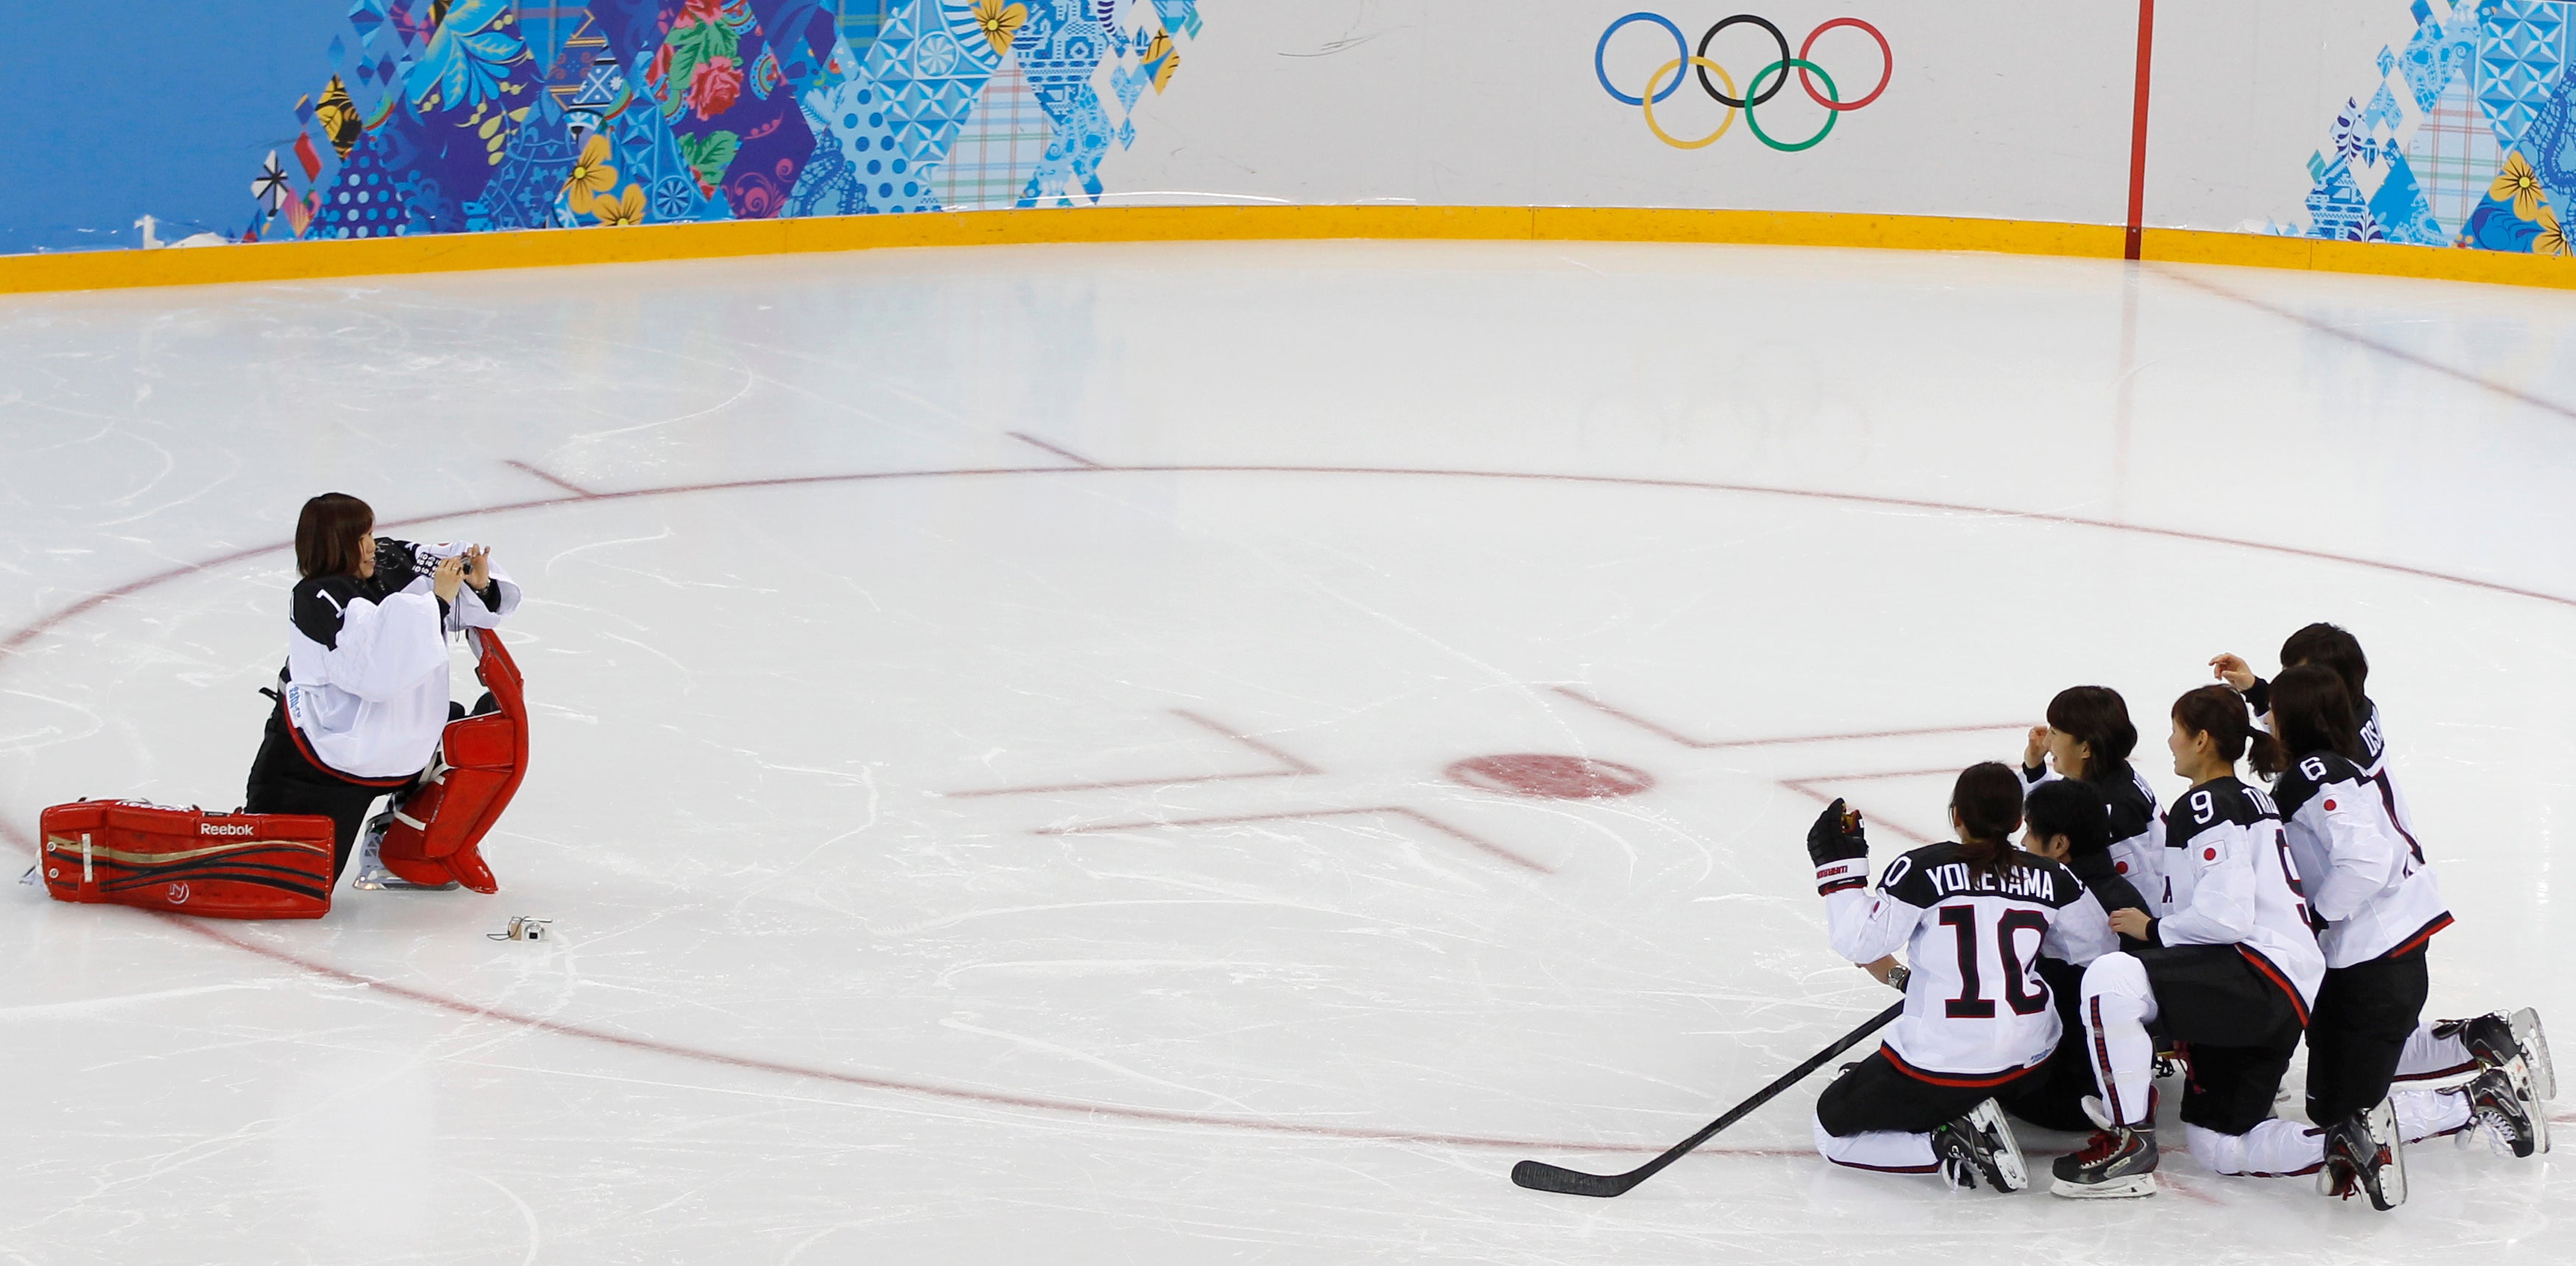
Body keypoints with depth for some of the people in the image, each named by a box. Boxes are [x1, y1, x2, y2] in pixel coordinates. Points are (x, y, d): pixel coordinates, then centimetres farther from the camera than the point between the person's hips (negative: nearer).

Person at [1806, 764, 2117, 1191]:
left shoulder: (1921, 870, -11)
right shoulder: (2051, 878, 0)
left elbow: (1860, 943, -11)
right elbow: (2095, 947, 12)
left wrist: (1840, 866, -1)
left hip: (1939, 1066, -6)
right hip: (2029, 1059, 6)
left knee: (1832, 1130, 9)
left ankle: (1950, 1150, -10)